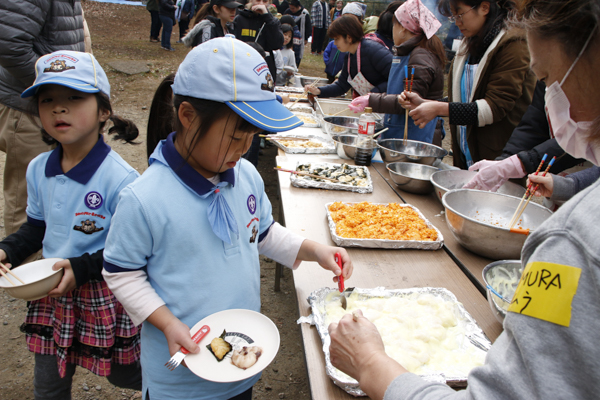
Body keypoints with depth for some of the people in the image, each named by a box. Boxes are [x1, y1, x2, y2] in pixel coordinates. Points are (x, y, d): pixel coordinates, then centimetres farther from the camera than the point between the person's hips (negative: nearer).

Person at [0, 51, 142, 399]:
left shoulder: (120, 178, -23)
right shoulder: (38, 170, -2)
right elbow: (37, 227, 13)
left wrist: (83, 268, -26)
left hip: (105, 296, -6)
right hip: (50, 293, 6)